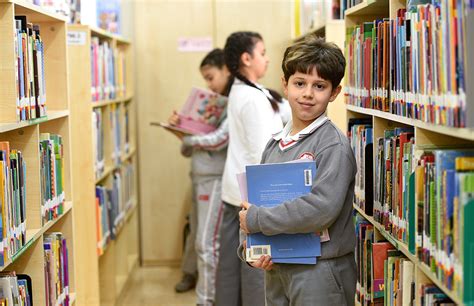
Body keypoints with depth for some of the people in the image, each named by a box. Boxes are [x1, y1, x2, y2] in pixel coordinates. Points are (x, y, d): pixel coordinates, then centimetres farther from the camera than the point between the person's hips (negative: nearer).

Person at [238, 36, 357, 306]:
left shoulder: (334, 145, -13)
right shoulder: (275, 144, 8)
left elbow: (321, 208, -25)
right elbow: (255, 201, 12)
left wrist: (255, 219, -17)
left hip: (320, 272, -6)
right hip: (276, 270, 6)